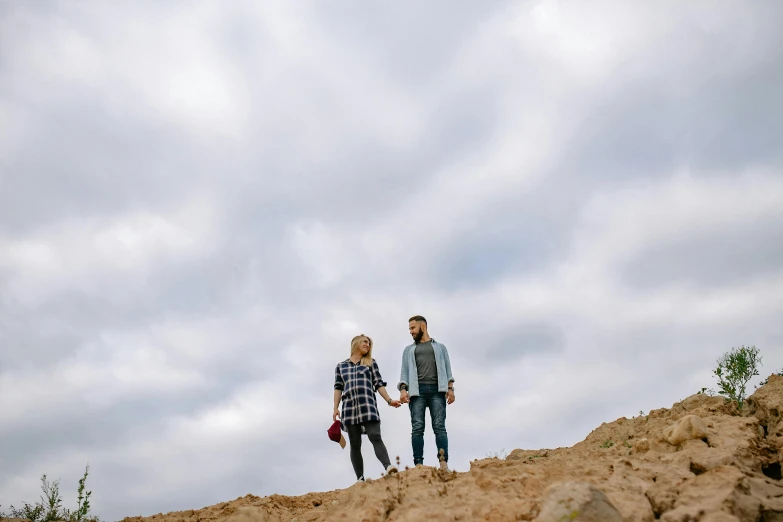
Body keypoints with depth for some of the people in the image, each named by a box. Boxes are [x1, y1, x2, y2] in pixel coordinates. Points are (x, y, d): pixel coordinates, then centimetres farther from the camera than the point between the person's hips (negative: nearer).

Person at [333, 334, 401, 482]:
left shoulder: (371, 363, 17)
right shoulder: (341, 366, 18)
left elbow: (379, 384, 12)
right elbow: (338, 388, 14)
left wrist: (389, 400, 1)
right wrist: (335, 408, 3)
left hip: (368, 406, -1)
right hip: (349, 408, 1)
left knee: (375, 437, -18)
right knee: (355, 445, 0)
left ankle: (388, 466, -33)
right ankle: (360, 478, 0)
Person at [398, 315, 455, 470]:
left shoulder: (440, 347, 22)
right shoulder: (408, 350, 25)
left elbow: (447, 369, 13)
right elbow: (405, 371, 14)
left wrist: (450, 388, -3)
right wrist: (403, 389, -4)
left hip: (437, 390, -1)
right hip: (417, 390, 1)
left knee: (439, 426, -11)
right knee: (417, 428, -9)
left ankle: (443, 462, -19)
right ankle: (418, 464, -14)